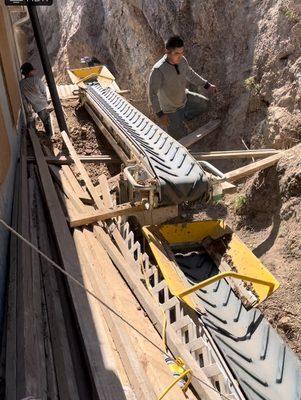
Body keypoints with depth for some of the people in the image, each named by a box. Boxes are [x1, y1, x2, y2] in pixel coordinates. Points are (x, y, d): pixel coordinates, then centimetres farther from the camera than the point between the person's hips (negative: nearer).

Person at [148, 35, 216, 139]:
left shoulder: (182, 60, -15)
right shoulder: (158, 70, -36)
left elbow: (189, 74, 5)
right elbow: (152, 93, -28)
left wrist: (207, 85, 8)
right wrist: (160, 114, -29)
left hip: (185, 97, 6)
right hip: (171, 108, -6)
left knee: (204, 104, 19)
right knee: (181, 136, 3)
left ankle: (182, 117, 29)